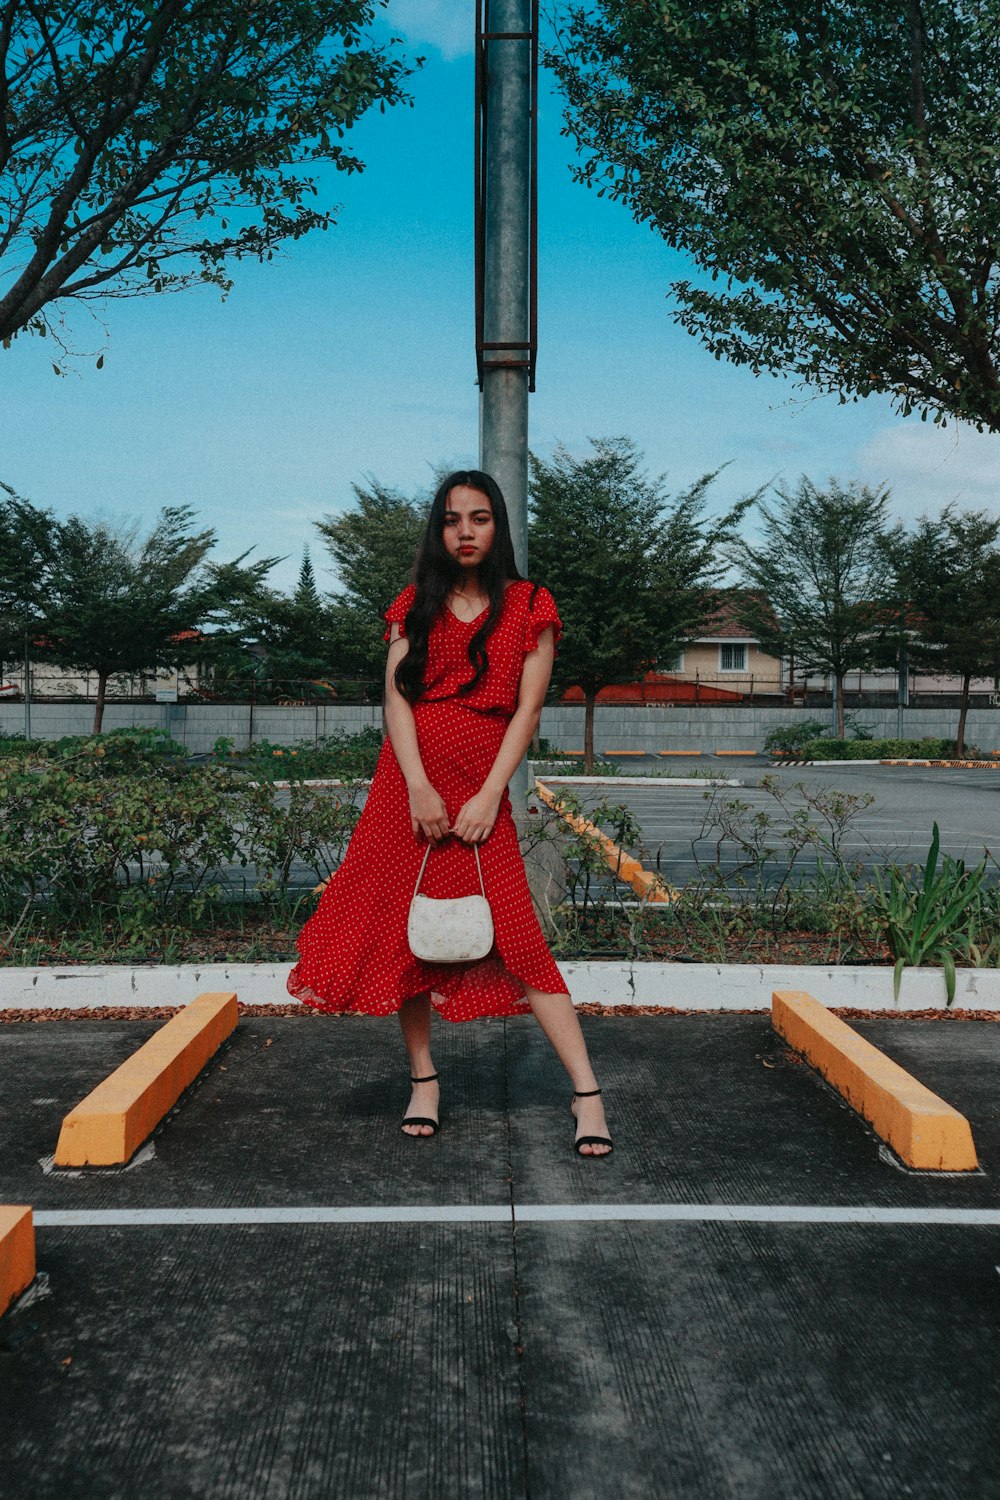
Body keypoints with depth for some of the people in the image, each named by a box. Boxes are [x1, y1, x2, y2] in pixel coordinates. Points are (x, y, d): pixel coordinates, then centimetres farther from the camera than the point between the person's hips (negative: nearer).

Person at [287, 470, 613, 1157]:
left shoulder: (529, 606, 6)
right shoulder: (416, 605, 12)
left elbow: (527, 710, -1)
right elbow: (396, 695, 1)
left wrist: (489, 797, -10)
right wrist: (419, 787, -12)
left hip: (480, 790, -3)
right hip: (408, 784, 3)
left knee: (516, 939, -9)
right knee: (404, 931, 5)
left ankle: (587, 1093, -5)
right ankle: (424, 1080, 21)